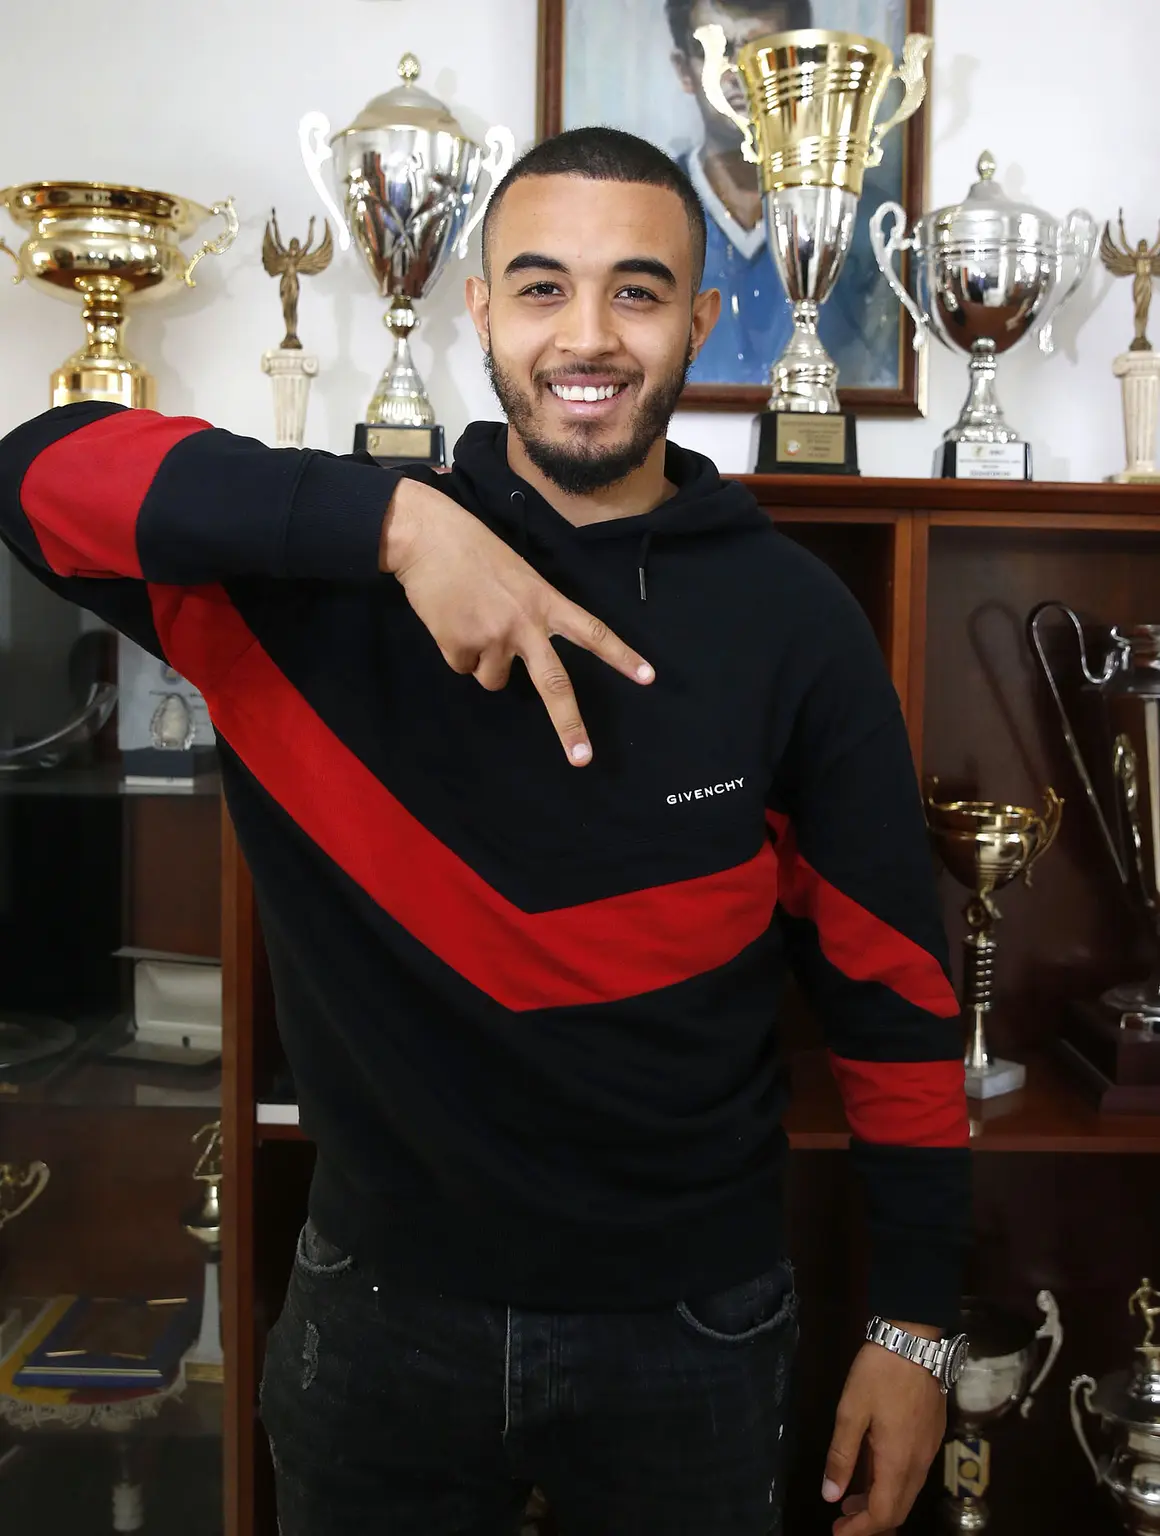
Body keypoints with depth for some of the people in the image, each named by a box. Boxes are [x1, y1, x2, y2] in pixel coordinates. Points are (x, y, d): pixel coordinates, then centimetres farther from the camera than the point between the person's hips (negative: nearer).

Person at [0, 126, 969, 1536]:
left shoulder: (793, 619, -8)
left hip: (689, 1327, 0)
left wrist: (914, 1320, 0)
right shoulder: (332, 573, -8)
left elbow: (891, 981, -3)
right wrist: (394, 518, -30)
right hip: (382, 1310, 1)